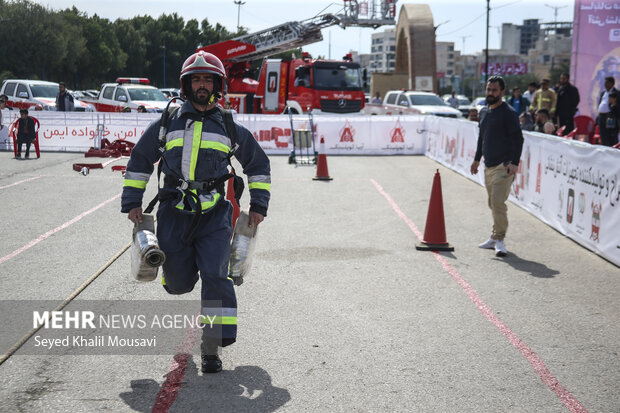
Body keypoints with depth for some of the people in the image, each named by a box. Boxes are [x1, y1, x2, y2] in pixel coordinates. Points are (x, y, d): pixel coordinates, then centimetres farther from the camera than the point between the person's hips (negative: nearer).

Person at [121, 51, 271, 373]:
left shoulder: (230, 129, 10)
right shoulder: (167, 124, 9)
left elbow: (258, 164, 23)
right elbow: (139, 160, 18)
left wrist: (258, 205, 17)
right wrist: (132, 202, 13)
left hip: (213, 215, -1)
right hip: (174, 214, 1)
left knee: (215, 276, -14)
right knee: (179, 283, 6)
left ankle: (212, 347, -8)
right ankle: (178, 271, 46)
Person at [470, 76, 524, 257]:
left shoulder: (508, 113, -9)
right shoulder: (484, 111, 15)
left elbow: (518, 138, -13)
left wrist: (514, 163, -21)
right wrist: (477, 159, 25)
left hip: (503, 166, -8)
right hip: (488, 166, 8)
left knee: (498, 203, -15)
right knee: (493, 204, 12)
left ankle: (499, 240, -10)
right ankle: (495, 238, 20)